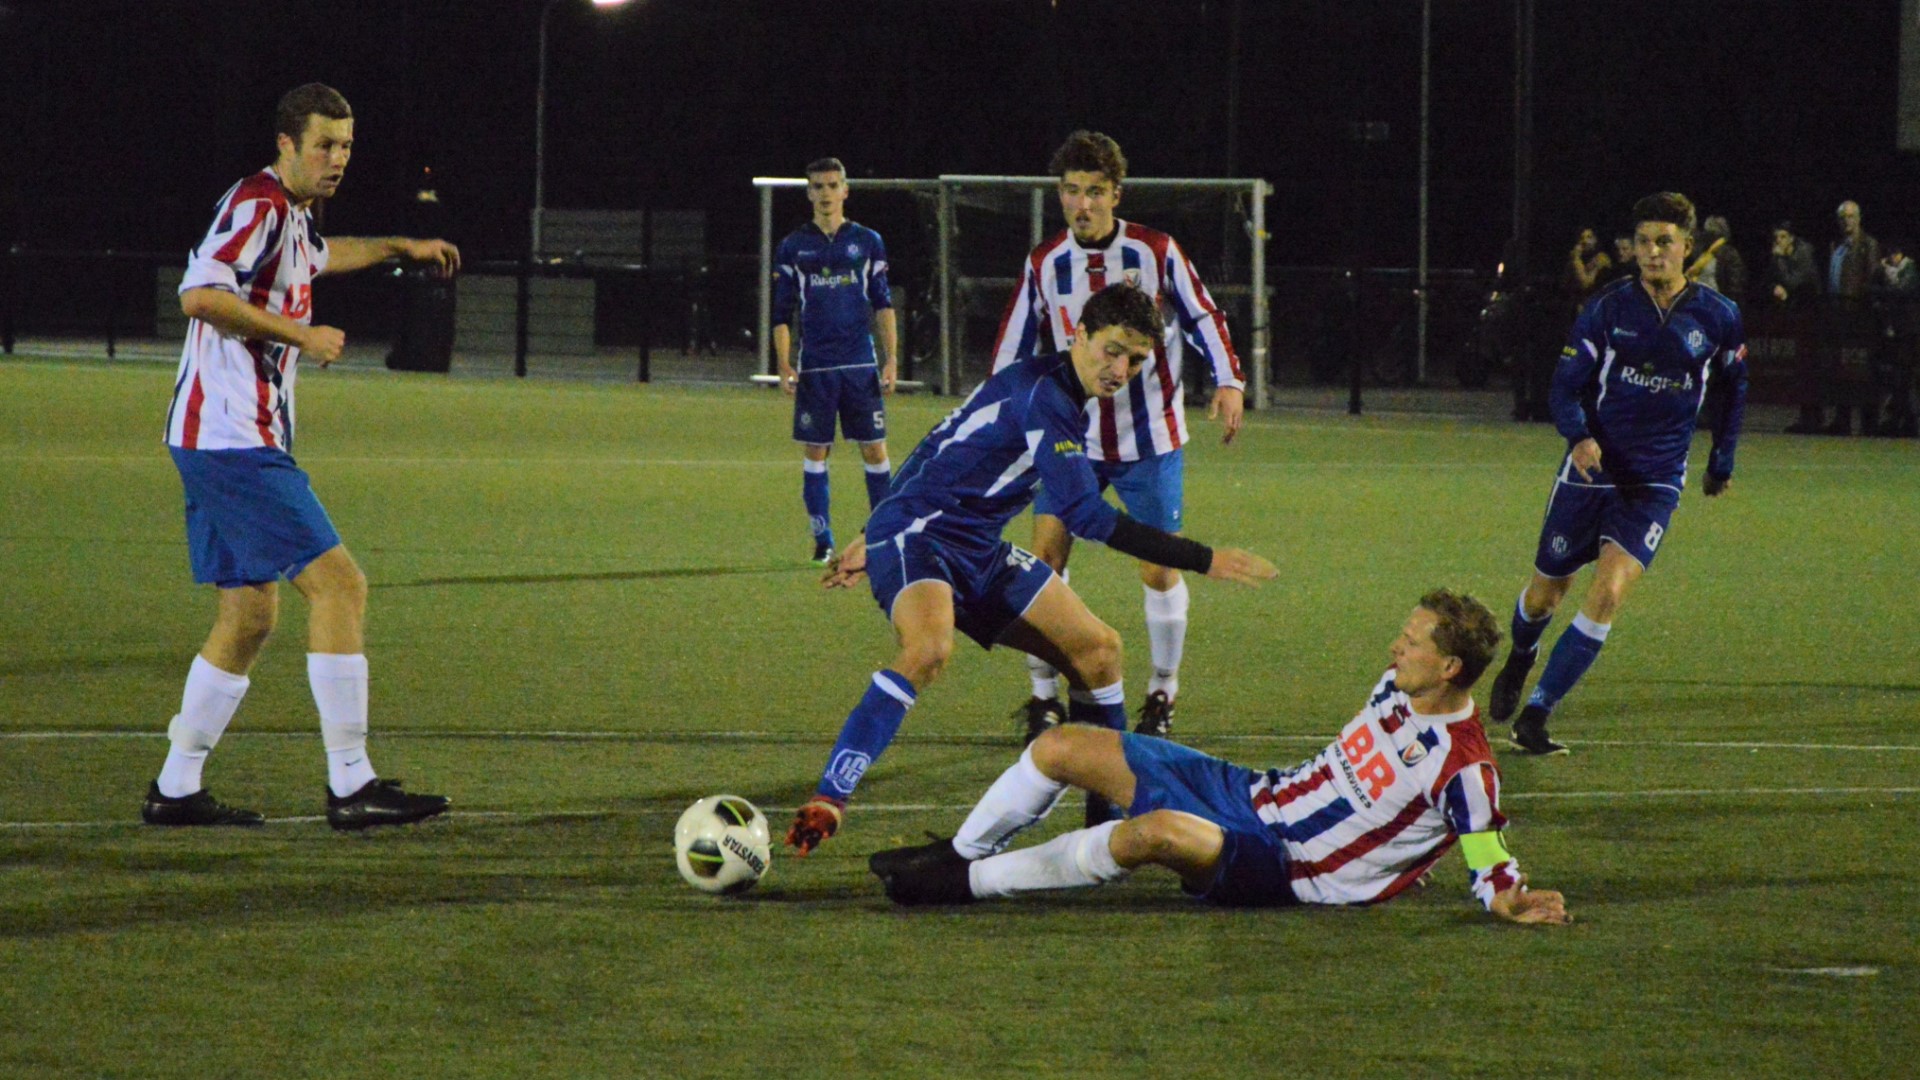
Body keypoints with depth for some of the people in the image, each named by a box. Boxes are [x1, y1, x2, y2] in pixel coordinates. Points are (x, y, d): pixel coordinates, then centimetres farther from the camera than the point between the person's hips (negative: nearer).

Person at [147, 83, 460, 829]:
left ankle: (175, 789, 16)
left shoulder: (290, 215, 18)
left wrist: (400, 248, 49)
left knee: (251, 614, 12)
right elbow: (200, 294, -28)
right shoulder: (256, 207, -13)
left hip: (226, 443, 11)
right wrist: (300, 334, -22)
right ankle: (350, 786, -15)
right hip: (235, 439, -11)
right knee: (338, 584, -14)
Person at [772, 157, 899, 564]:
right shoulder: (793, 247, 6)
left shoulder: (867, 242, 7)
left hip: (860, 363, 0)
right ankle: (823, 539, 7)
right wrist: (784, 365, -2)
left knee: (875, 450, -1)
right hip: (814, 367, 0)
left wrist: (891, 358, 1)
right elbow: (782, 313, 7)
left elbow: (883, 305, 8)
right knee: (814, 453, 0)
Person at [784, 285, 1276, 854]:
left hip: (977, 551, 11)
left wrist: (877, 540, 30)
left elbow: (952, 455, 23)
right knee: (929, 649, -39)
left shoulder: (1052, 393, 13)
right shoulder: (1042, 393, -20)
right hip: (914, 537, -11)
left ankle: (1113, 811, 19)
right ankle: (824, 806, -38)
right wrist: (1204, 561, -25)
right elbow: (1083, 513, -26)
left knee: (1098, 648, 9)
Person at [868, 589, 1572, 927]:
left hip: (1281, 872, -9)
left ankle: (971, 884, -22)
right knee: (1060, 748, 5)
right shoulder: (1398, 686, 5)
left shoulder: (1463, 768, -19)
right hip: (1254, 794, 9)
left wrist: (1511, 904, -37)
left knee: (1162, 831, -39)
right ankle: (960, 855, 27)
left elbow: (1493, 868, -18)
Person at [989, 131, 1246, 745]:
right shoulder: (1044, 265, 0)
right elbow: (1013, 350, 8)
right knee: (1044, 556, -9)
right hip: (1070, 435, 2)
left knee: (1159, 568, -1)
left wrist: (1228, 381, -12)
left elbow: (1202, 318, 1)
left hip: (1149, 439, -2)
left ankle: (1162, 694, 15)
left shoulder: (1156, 253, -6)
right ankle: (1044, 696, 3)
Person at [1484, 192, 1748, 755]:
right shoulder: (1608, 308, -5)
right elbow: (1566, 384, -3)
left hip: (1655, 482, 0)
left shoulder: (1719, 317, -2)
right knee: (1545, 593, 11)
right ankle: (1518, 662, 47)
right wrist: (1579, 436, -22)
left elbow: (1733, 387, 16)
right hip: (1591, 470, 0)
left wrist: (1722, 461, 19)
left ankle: (1534, 717, -14)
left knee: (1608, 593, -19)